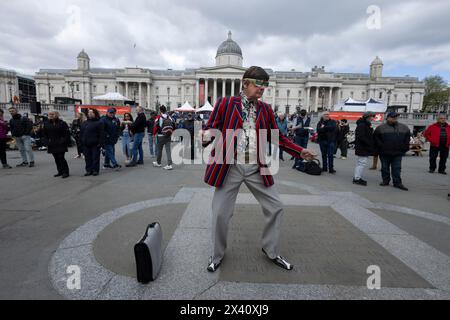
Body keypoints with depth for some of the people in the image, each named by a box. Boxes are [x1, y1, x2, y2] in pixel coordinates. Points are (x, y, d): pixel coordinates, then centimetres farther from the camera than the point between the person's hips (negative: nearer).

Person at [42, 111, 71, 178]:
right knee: (56, 158, 9)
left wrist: (64, 142, -13)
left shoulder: (62, 123, -4)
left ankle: (65, 172, 0)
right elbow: (44, 134, 16)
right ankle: (60, 171, 20)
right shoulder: (46, 124, 10)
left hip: (60, 145, -5)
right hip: (52, 145, 5)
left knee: (61, 158, -9)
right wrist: (47, 142, 4)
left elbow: (67, 133, -7)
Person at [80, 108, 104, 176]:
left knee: (95, 158, 1)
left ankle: (95, 170, 9)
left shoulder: (98, 123, -4)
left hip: (95, 144, -6)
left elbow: (101, 134, -10)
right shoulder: (84, 123, 16)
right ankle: (89, 170, 18)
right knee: (88, 158, 10)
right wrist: (81, 142, 12)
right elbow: (81, 133, 19)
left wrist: (100, 143, -16)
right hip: (86, 144, 6)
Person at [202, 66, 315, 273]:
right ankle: (217, 255, 29)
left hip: (256, 168, 4)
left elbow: (277, 137, 13)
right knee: (220, 213, 2)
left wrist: (300, 152, 3)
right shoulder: (225, 103, -2)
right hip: (229, 167, -3)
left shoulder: (266, 109, 9)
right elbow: (210, 129, -4)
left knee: (276, 207, 7)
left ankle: (272, 252, 32)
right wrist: (205, 137, -28)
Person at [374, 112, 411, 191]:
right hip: (385, 153, -2)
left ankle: (397, 183, 7)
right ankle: (385, 181, 20)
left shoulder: (404, 128, 10)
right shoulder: (381, 128, -1)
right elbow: (376, 138, 0)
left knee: (397, 168, 2)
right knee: (385, 168, 8)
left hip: (398, 153, 2)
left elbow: (408, 137, 16)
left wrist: (405, 147, 7)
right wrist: (381, 146, -8)